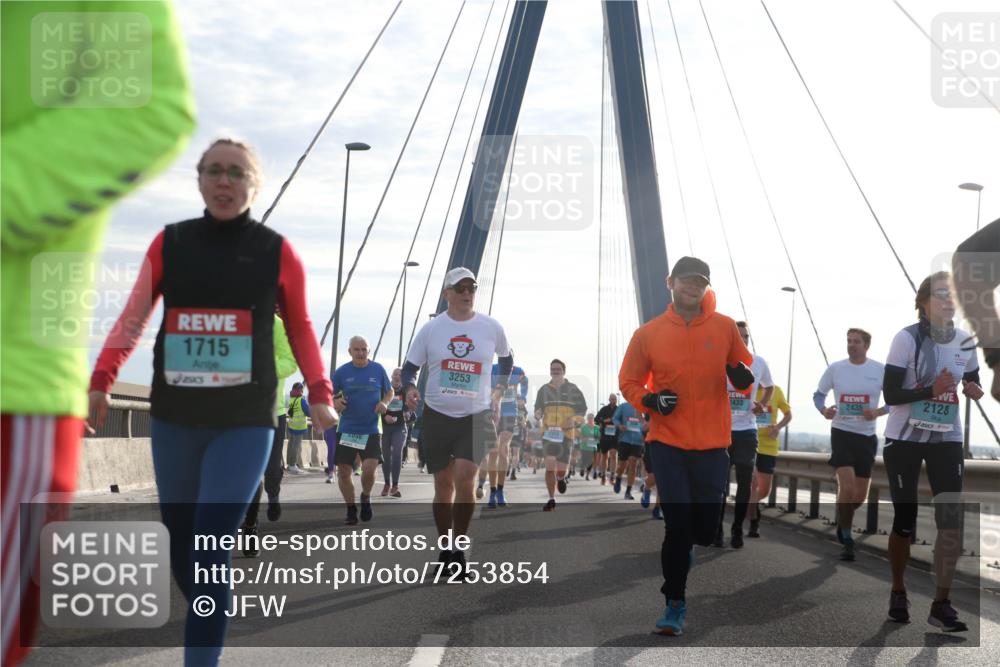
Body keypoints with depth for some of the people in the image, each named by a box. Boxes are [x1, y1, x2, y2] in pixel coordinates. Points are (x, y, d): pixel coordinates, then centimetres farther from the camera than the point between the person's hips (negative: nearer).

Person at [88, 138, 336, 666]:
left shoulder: (277, 253, 1)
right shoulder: (169, 244, 5)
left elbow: (300, 328, 10)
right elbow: (133, 319, 4)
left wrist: (319, 394, -2)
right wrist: (102, 379, -10)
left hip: (244, 424, -3)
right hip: (174, 420, 3)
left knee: (210, 551, -14)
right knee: (181, 550, 11)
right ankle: (213, 622, 39)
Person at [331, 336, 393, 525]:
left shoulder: (378, 369, 2)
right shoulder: (342, 372, 1)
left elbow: (390, 392, 15)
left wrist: (385, 403, -6)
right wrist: (335, 402, -15)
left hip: (371, 431, -1)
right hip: (346, 430, 1)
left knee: (369, 469, -17)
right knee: (343, 471, -1)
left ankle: (366, 497, 16)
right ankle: (351, 509, 19)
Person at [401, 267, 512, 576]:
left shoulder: (492, 328, 0)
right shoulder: (431, 328, -1)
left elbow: (507, 359, 19)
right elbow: (410, 367, 5)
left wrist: (498, 390, 7)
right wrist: (409, 388, -16)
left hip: (477, 416, -1)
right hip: (437, 415, 1)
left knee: (464, 478, -17)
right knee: (443, 484, 6)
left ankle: (460, 548, -1)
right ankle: (445, 548, 21)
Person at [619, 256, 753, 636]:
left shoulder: (725, 327, 2)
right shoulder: (648, 333, 0)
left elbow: (744, 371, 12)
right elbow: (628, 381, 7)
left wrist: (744, 377, -12)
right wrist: (650, 400, -13)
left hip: (712, 444, 2)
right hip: (667, 443, -2)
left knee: (706, 526, 8)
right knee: (677, 525, -9)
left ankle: (684, 556, 43)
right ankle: (674, 604, 4)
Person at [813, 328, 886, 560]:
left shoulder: (881, 370, -3)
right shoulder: (835, 368, -1)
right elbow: (819, 394, 9)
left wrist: (878, 412, -15)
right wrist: (823, 410, -12)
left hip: (867, 436, 2)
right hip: (841, 433, -2)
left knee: (860, 495, 7)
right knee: (846, 487, -17)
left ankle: (843, 521, 39)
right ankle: (846, 538, -4)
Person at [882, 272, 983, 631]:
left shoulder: (965, 341, 1)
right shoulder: (907, 339, -14)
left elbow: (973, 382, 18)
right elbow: (889, 395, -17)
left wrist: (974, 391, -6)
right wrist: (931, 390, -29)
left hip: (947, 440, 4)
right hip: (905, 440, -3)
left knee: (952, 520, -8)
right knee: (905, 520, 3)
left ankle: (941, 604, -2)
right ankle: (898, 593, 24)